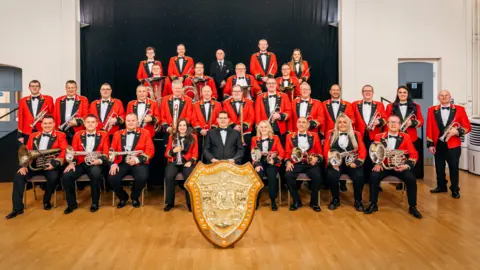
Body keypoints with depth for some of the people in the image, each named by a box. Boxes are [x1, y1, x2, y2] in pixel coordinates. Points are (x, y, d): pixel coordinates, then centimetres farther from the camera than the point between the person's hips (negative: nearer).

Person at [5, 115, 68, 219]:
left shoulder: (60, 136, 5)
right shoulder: (33, 136, 18)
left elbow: (64, 151, -8)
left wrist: (54, 163, -21)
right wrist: (24, 165, -5)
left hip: (50, 164, -3)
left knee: (53, 177, -33)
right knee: (18, 176, -19)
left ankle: (46, 201, -3)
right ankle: (18, 207, -11)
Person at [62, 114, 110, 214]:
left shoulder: (104, 135, 7)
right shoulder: (78, 135, 14)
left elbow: (106, 153, 0)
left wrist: (99, 161, -21)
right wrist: (72, 163, -11)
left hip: (95, 164, -3)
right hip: (81, 163, 3)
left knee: (96, 174, -36)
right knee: (66, 176, -23)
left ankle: (95, 203, -15)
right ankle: (72, 203, -1)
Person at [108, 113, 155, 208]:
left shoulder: (145, 133, 6)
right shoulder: (118, 134, 15)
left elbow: (150, 150, -2)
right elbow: (112, 151, 8)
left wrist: (137, 159, -16)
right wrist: (113, 163, -10)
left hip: (139, 163, -2)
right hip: (122, 163, 2)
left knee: (142, 178, -32)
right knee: (112, 178, -24)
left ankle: (135, 197, 2)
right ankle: (123, 197, 8)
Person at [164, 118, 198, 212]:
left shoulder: (193, 137, 11)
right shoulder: (172, 137, 15)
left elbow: (195, 153, 7)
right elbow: (166, 154, 12)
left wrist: (190, 162, -12)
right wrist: (173, 150, -10)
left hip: (187, 162, -1)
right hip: (174, 162, 1)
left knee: (189, 177, -32)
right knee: (169, 176, -30)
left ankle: (190, 203, -16)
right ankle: (170, 202, -14)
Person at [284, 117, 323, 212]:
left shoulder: (314, 136, 13)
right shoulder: (290, 136, 14)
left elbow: (319, 153, 10)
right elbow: (287, 153, 10)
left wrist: (316, 158, -12)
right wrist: (288, 162, -10)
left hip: (310, 163, 0)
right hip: (296, 163, 0)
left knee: (317, 177, -30)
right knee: (288, 176, -29)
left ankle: (314, 202, -4)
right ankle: (296, 201, -7)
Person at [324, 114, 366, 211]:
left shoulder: (356, 134, 12)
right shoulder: (330, 134, 11)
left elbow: (362, 150, 5)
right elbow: (326, 150, 4)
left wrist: (357, 162, -12)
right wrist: (331, 162, -12)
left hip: (352, 163, 0)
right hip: (336, 163, 0)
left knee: (359, 176, -29)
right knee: (331, 175, -30)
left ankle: (358, 200, -3)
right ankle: (335, 199, -4)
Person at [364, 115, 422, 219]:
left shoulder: (405, 137, 1)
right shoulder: (379, 137, 2)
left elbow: (414, 154, -1)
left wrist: (407, 165, -19)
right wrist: (377, 163, -13)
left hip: (400, 166, 0)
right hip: (383, 165, 0)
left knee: (411, 178, -26)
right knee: (374, 176, -28)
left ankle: (412, 207, -4)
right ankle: (373, 204, -9)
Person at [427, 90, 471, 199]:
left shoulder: (459, 109, 1)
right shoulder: (432, 110, 3)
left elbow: (468, 127, 1)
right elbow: (429, 128, 2)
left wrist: (457, 131, -18)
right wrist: (430, 144, -2)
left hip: (453, 145, -1)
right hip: (438, 144, 1)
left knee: (454, 168, 6)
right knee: (439, 168, 11)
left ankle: (455, 190, 20)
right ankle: (441, 186, 28)